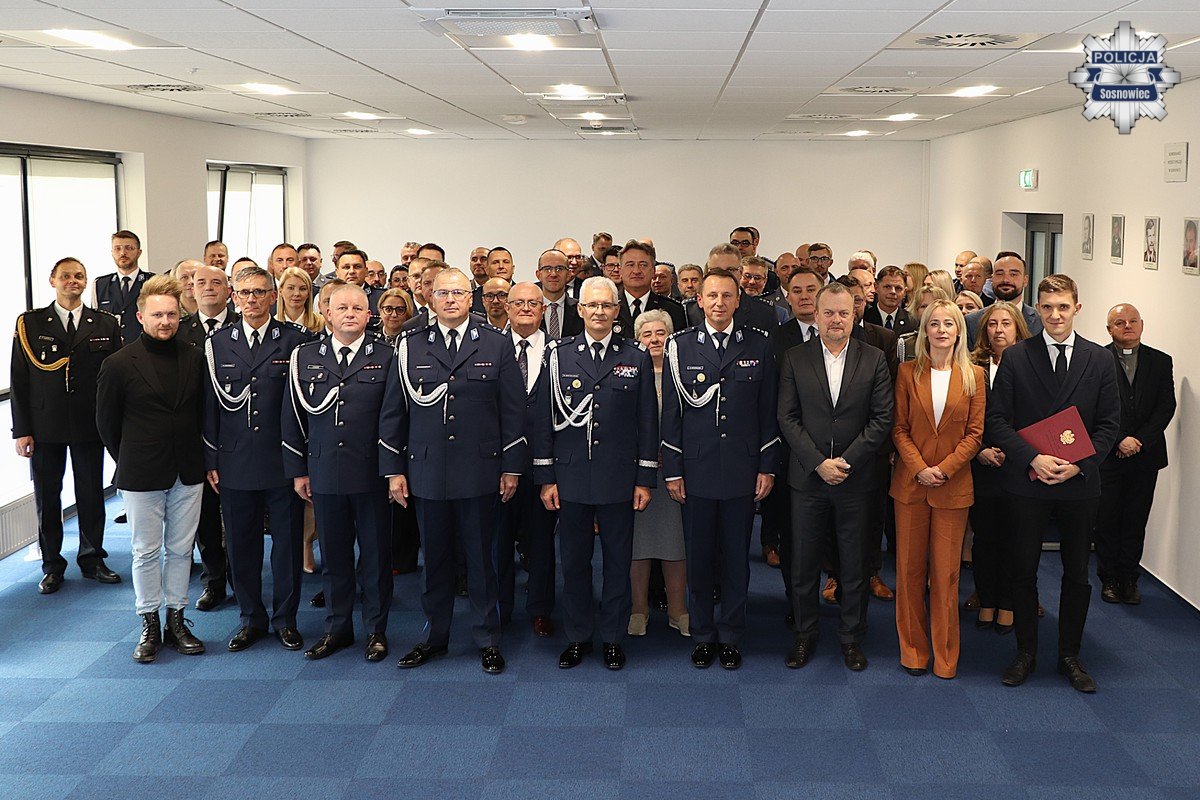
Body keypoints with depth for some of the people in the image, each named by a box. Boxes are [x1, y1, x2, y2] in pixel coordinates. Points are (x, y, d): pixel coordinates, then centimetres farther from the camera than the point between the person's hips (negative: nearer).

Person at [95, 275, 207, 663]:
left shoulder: (194, 358, 1)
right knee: (146, 552, 6)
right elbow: (106, 422, 2)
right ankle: (150, 626, 18)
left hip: (187, 472, 3)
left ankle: (176, 621, 22)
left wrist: (195, 458, 8)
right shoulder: (119, 364, -7)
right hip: (141, 477, -3)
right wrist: (129, 461, 6)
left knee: (181, 550, 10)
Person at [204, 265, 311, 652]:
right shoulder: (217, 343, 7)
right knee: (241, 544, 9)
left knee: (287, 542, 6)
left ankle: (285, 618, 20)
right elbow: (211, 406, 8)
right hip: (235, 463, 2)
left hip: (283, 461, -2)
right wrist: (211, 461, 4)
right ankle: (251, 618, 24)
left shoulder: (296, 340, 0)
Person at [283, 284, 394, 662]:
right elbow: (294, 417, 9)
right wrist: (298, 471, 6)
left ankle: (376, 630, 20)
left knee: (375, 555, 7)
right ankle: (337, 628, 26)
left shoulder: (387, 356, -1)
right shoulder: (305, 357, 6)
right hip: (324, 473, 2)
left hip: (373, 474, -2)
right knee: (333, 555, 12)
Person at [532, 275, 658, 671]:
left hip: (619, 479, 0)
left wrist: (645, 479, -1)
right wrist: (545, 478, 0)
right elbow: (545, 420, 4)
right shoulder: (558, 355, 4)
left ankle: (613, 637, 21)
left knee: (618, 561, 8)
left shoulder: (637, 357, 3)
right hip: (571, 478, 1)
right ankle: (578, 636, 22)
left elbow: (647, 422, 3)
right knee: (574, 561, 9)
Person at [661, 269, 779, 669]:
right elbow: (671, 412, 2)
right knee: (698, 558, 8)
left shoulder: (759, 346, 4)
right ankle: (702, 635, 22)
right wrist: (672, 470, -2)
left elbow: (768, 411, 5)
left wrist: (767, 468, 1)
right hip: (696, 471, 0)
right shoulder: (680, 346, 2)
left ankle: (730, 637, 22)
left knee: (736, 558, 8)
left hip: (742, 471, 1)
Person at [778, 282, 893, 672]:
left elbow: (882, 419, -3)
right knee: (803, 565, 8)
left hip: (855, 479, 0)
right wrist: (818, 463, -13)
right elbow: (787, 418, -3)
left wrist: (847, 461, -12)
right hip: (808, 478, 0)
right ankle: (804, 635, 24)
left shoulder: (874, 360, 1)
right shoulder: (794, 359, 1)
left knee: (855, 566, 9)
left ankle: (852, 638, 24)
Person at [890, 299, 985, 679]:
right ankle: (913, 651, 17)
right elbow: (900, 428, 1)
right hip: (911, 484, 1)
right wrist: (919, 469, -12)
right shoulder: (908, 372, 3)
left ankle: (945, 656, 14)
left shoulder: (974, 375, 3)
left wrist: (944, 469, -12)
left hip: (954, 486, -1)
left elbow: (975, 433, 0)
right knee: (910, 569, 5)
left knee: (946, 573, 3)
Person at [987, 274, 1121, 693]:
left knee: (1077, 572, 10)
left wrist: (1080, 464, -11)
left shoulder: (1099, 359, 3)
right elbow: (997, 419, -4)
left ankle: (1070, 656, 24)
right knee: (1024, 570, 7)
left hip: (1080, 483, 1)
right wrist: (1033, 459, -16)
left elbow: (1109, 423, 3)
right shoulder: (1015, 357, -2)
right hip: (1028, 482, -1)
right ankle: (1025, 653, 21)